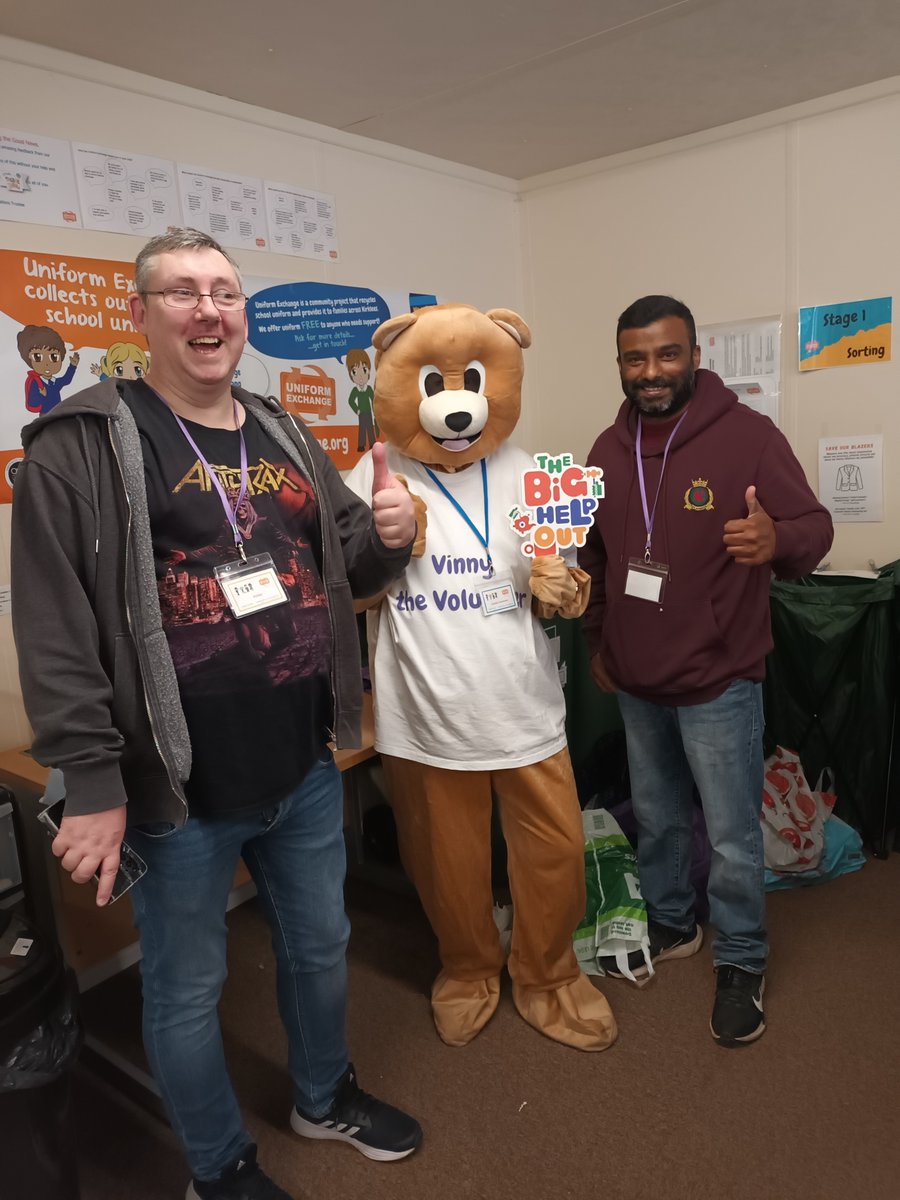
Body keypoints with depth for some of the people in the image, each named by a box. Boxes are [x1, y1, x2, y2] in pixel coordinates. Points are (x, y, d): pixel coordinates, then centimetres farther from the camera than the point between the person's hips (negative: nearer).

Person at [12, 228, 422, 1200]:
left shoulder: (283, 437, 9)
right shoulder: (83, 446, -10)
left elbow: (344, 565, 17)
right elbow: (56, 628, -14)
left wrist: (386, 536, -6)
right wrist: (92, 784, -17)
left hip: (305, 770, 6)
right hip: (181, 790, -5)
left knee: (319, 947, 24)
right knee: (187, 989, 16)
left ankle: (323, 1096, 52)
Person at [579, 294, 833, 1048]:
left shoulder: (747, 434, -12)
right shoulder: (609, 450, 4)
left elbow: (815, 526, -13)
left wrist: (777, 541, -36)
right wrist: (597, 642, 14)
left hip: (718, 681, -5)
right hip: (635, 682, 5)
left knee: (732, 835, 6)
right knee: (656, 818, 20)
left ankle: (742, 965, 28)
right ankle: (670, 926, 42)